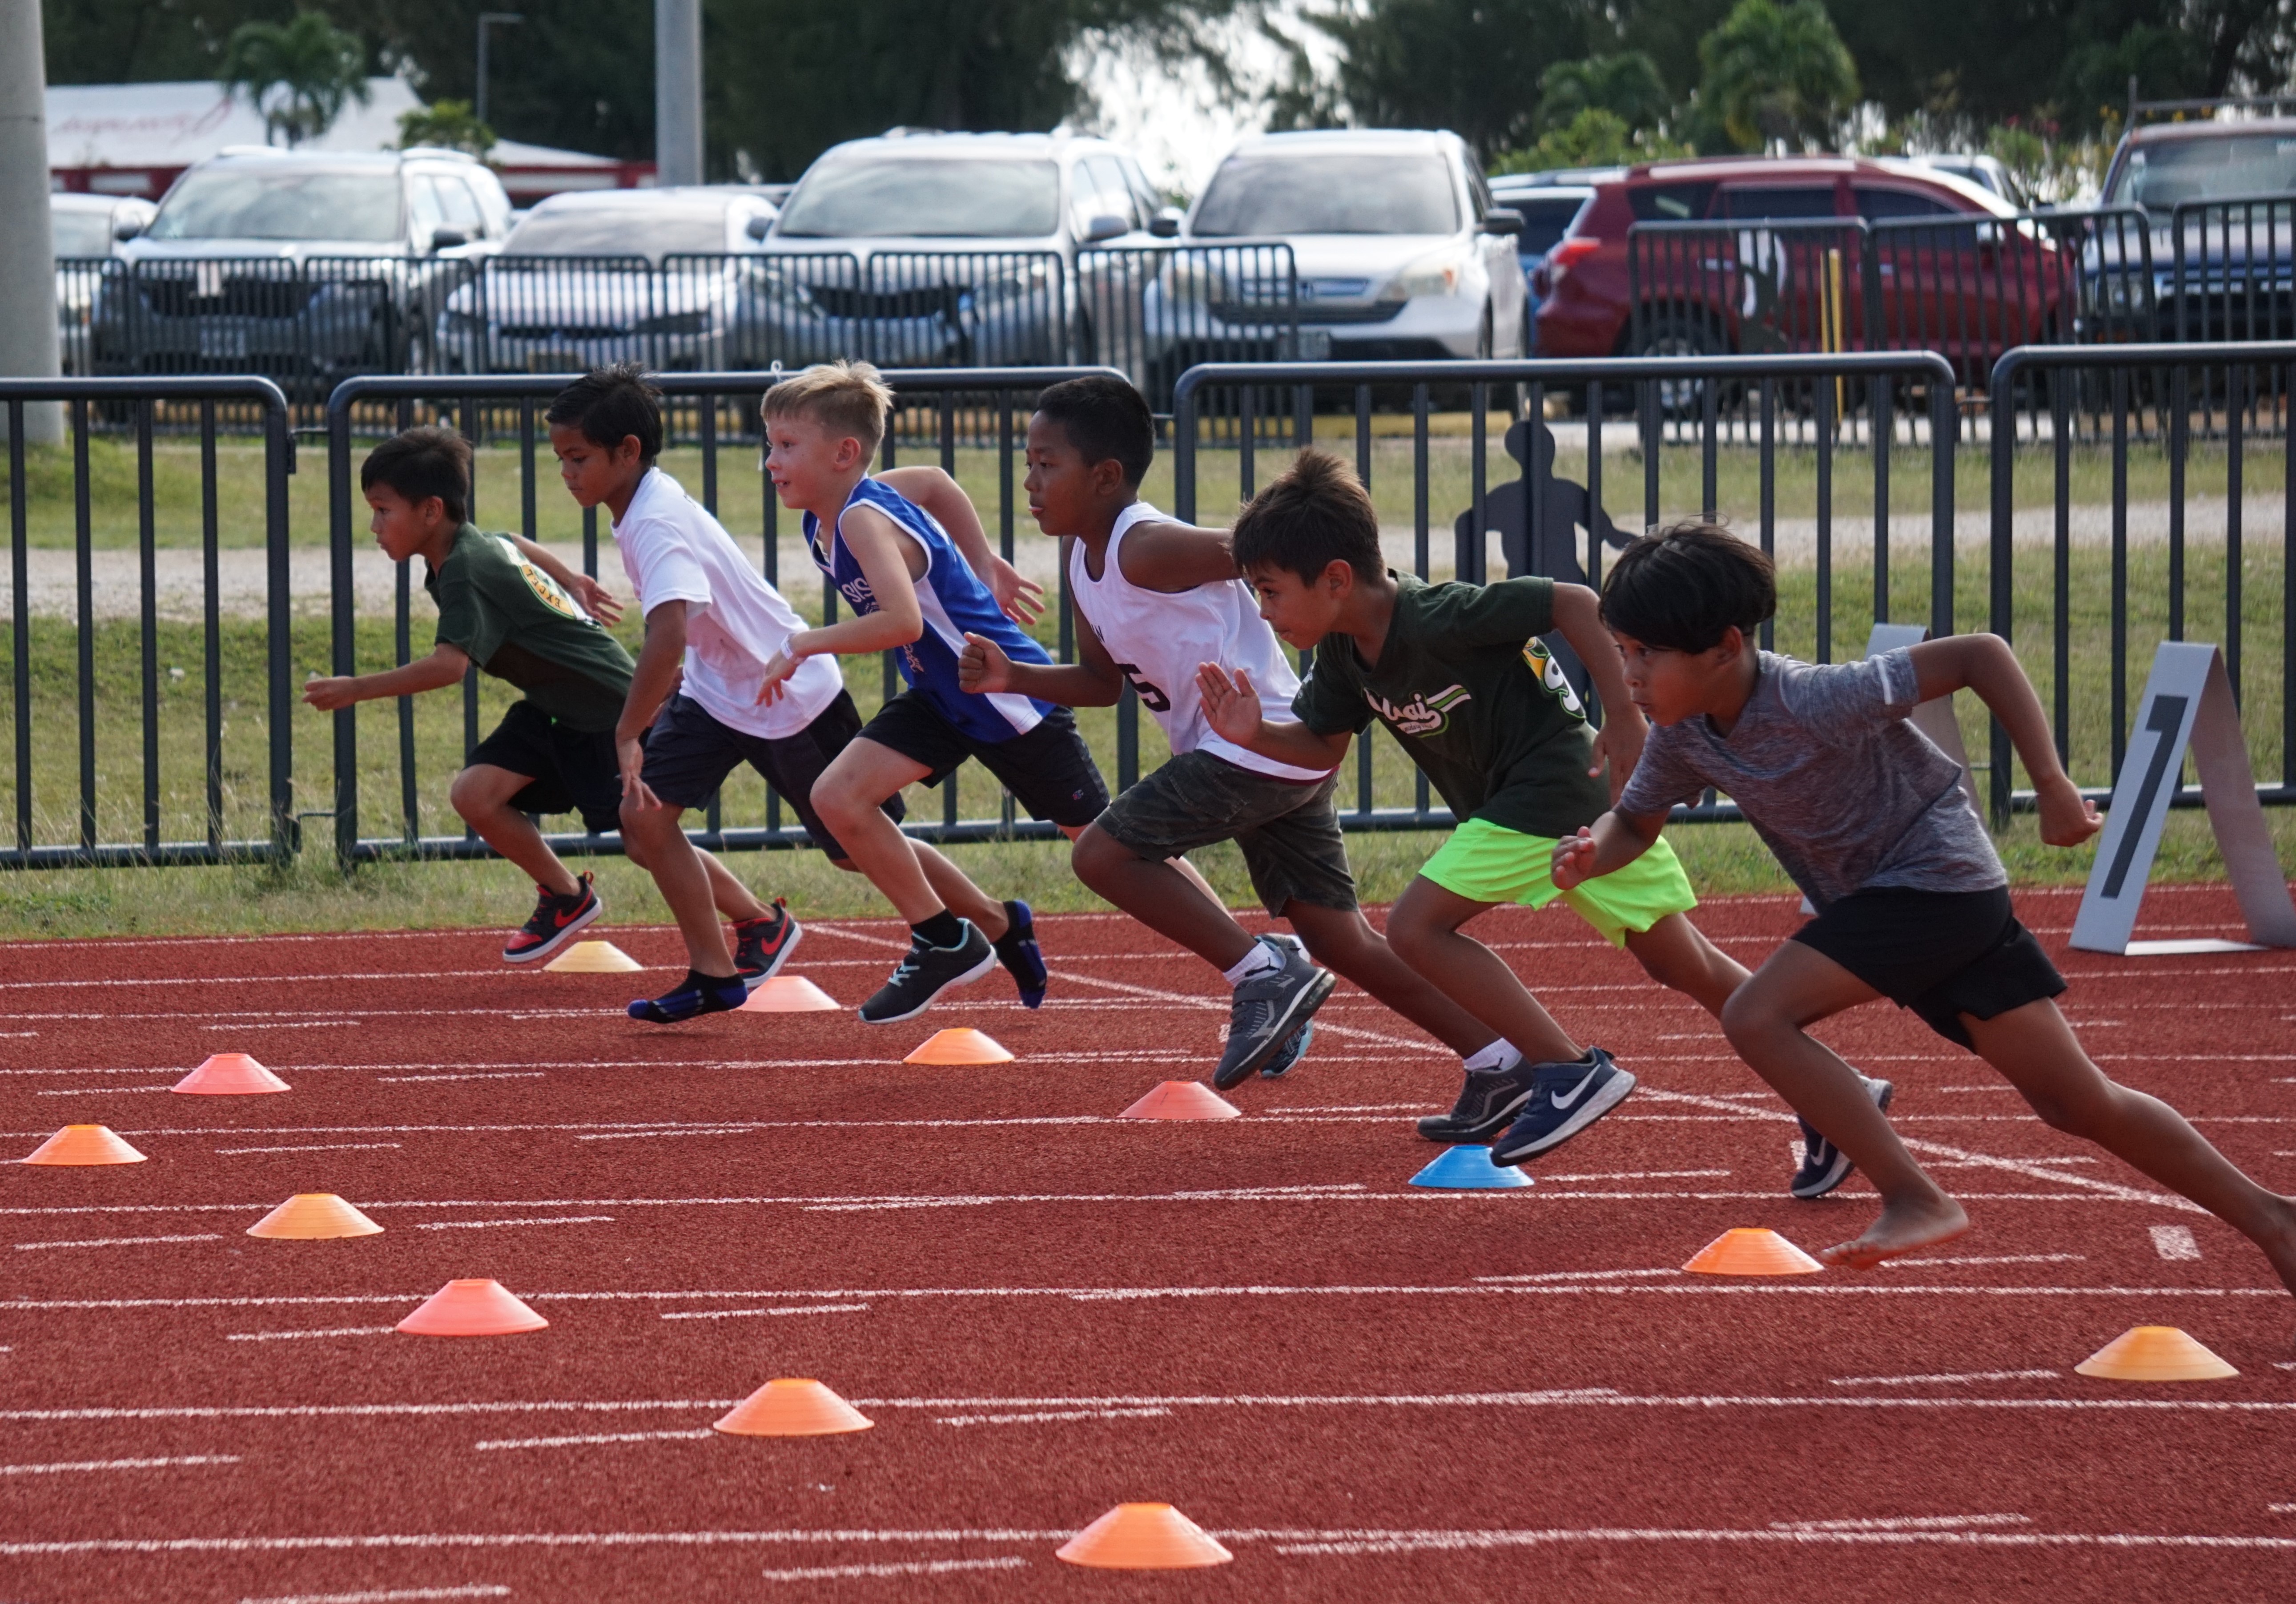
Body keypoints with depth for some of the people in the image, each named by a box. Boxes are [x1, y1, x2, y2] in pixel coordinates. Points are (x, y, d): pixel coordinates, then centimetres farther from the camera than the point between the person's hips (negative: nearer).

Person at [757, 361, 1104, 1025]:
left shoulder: (864, 520, -26)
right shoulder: (823, 519, 1)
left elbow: (903, 621, -40)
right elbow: (937, 483, 18)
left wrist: (804, 645, -31)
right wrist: (983, 565, 23)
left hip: (1008, 691, -9)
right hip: (939, 697, 9)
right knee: (839, 800, -8)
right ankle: (996, 928, 5)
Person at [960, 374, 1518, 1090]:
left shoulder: (1144, 550, -17)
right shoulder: (1083, 564, 12)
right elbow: (1102, 680, 22)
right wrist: (1013, 678, 8)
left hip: (1261, 743, -10)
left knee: (1104, 853, -9)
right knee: (1341, 940, 11)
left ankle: (1266, 975, -5)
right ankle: (1504, 1063, 12)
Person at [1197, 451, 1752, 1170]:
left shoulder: (1438, 619, -26)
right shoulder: (1344, 653, 0)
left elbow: (1575, 604, -25)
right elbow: (1323, 746, 12)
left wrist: (1624, 720, -25)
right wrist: (1257, 736, -8)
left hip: (1555, 780, -9)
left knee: (1417, 926, -13)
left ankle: (1569, 1072, -9)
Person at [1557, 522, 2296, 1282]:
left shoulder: (1815, 702, -29)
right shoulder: (1684, 736, -6)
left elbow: (1982, 655, -26)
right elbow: (1634, 823, 10)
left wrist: (2053, 788, -24)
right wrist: (1589, 858, -14)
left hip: (1937, 875, -8)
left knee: (1755, 1018, -20)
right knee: (2079, 1104, 9)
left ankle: (1915, 1201, -12)